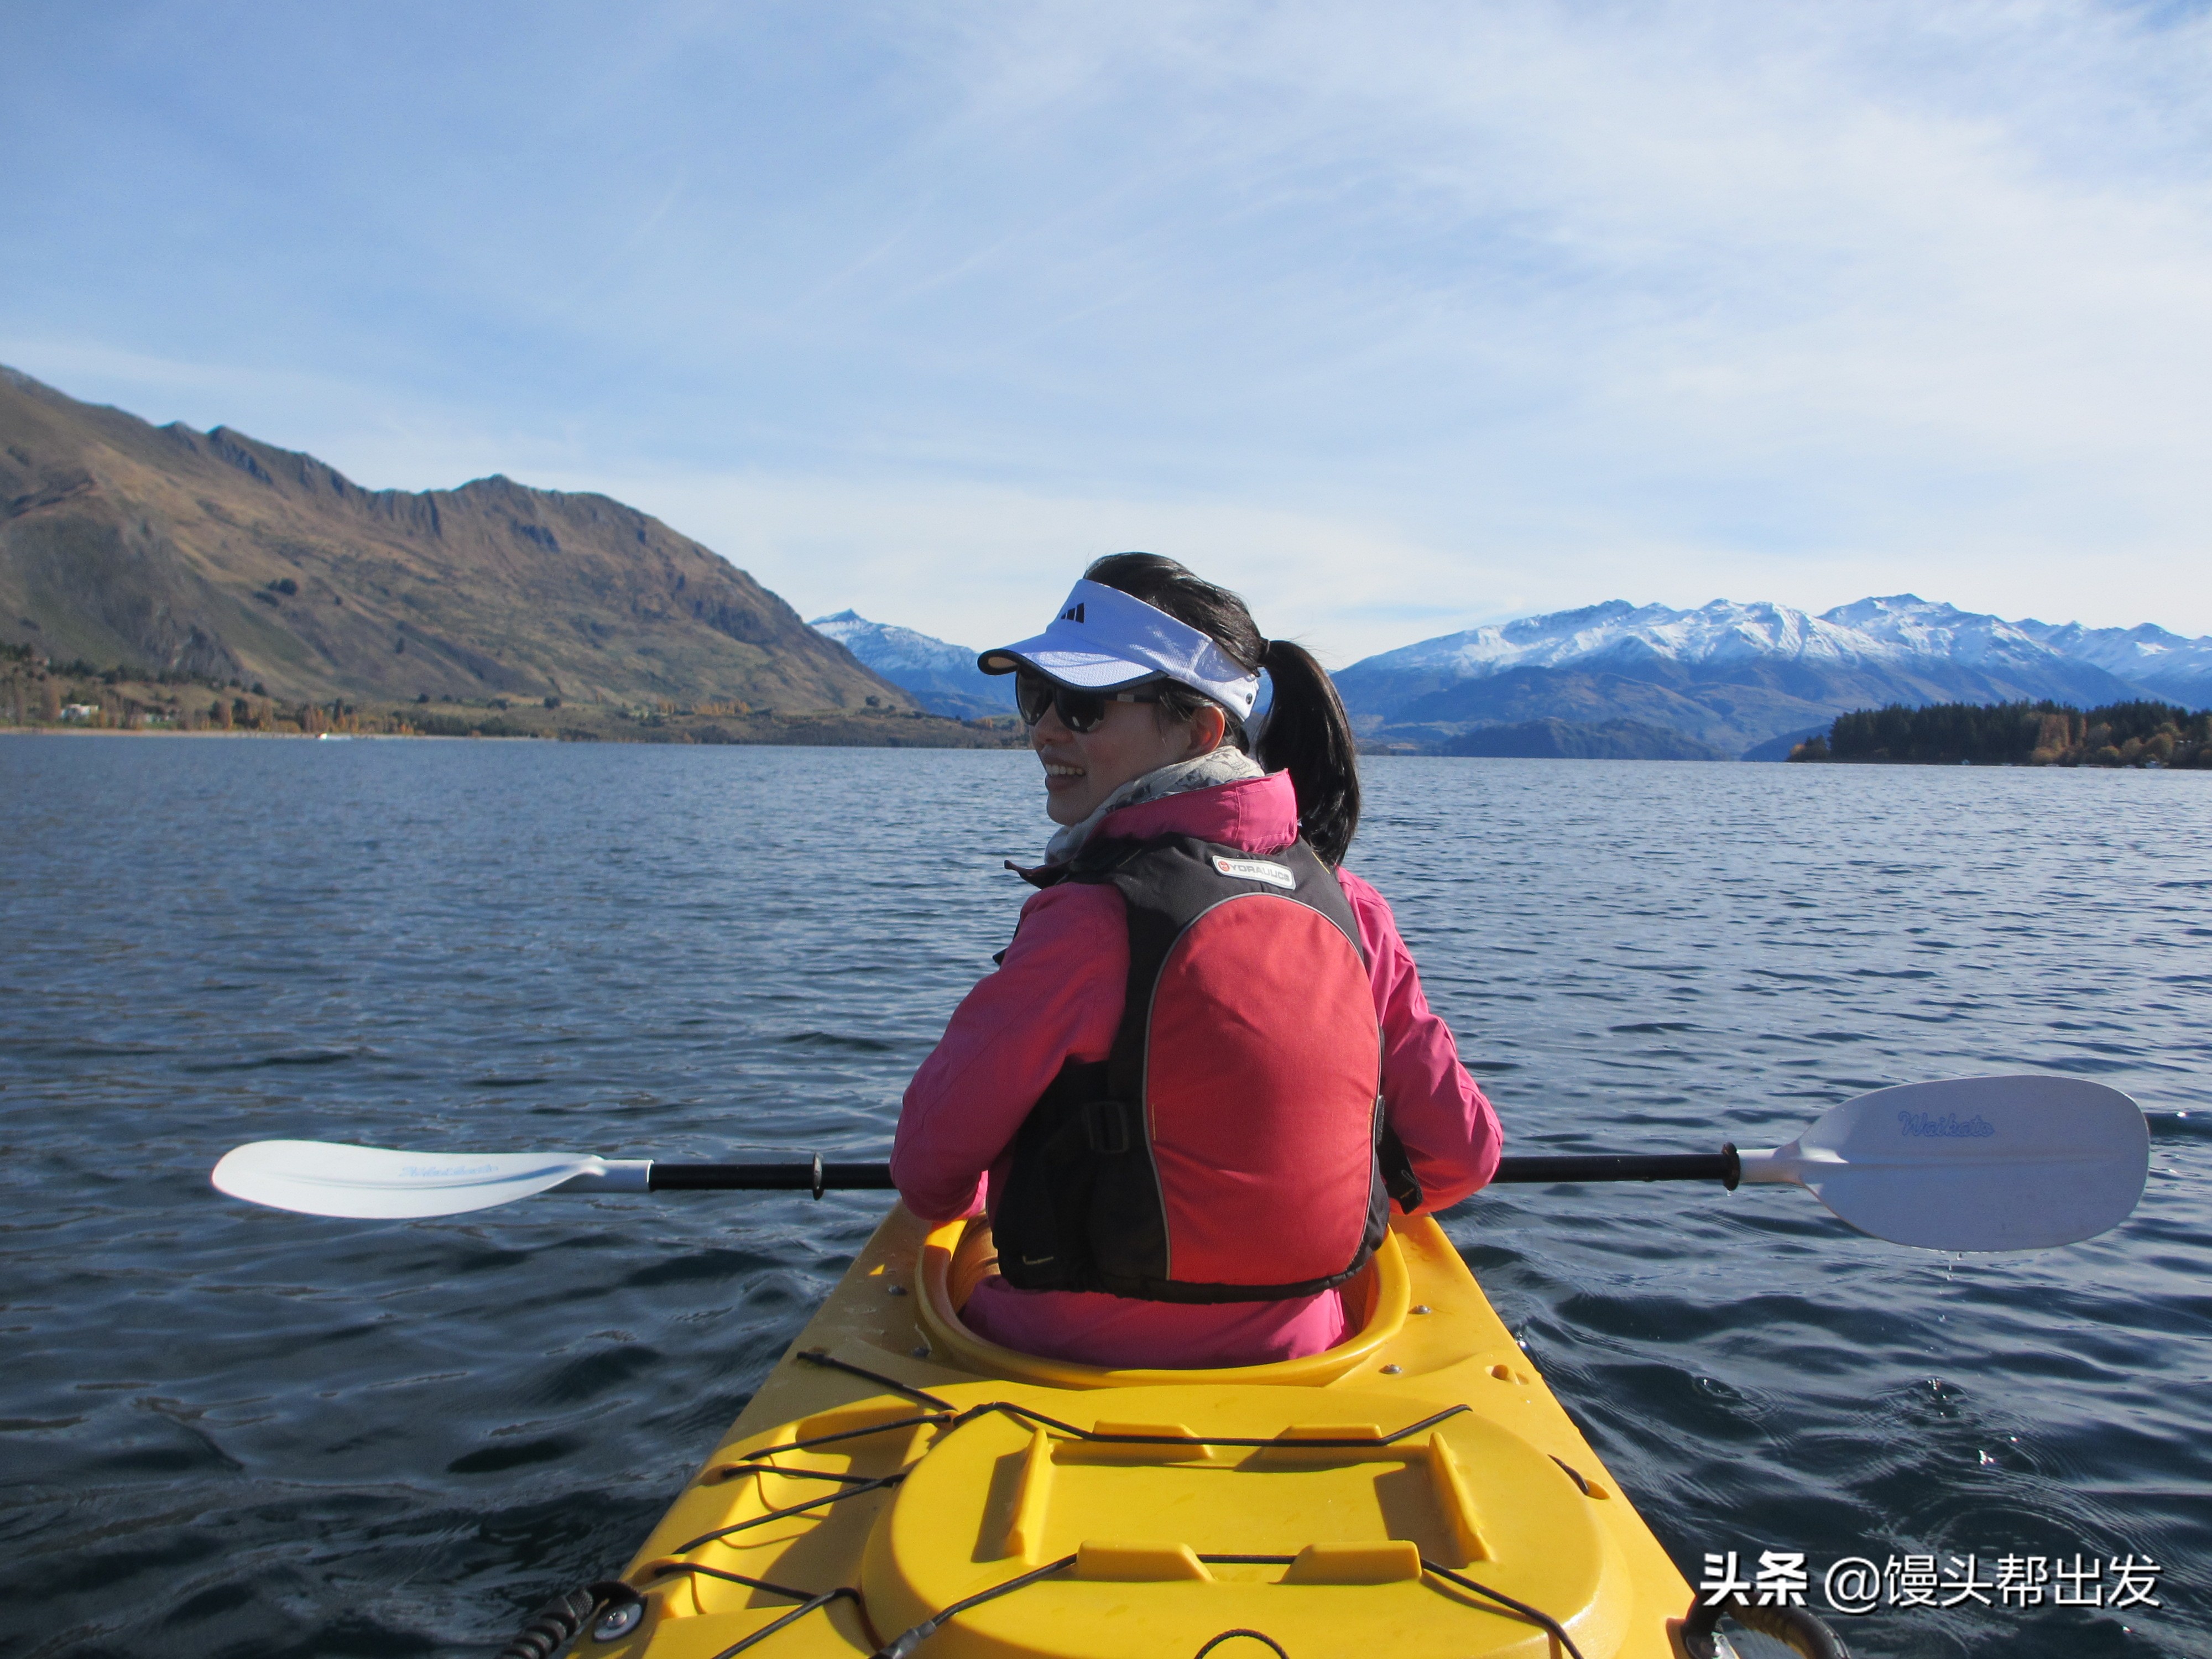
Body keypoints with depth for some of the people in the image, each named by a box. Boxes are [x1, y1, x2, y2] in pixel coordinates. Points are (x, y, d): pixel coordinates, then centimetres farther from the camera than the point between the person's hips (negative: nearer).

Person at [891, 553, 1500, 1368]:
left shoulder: (1089, 922, -22)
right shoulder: (1349, 908, -7)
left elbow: (931, 1173, -10)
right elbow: (1461, 1153, 1)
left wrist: (960, 1194, 15)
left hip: (1079, 1355, -5)